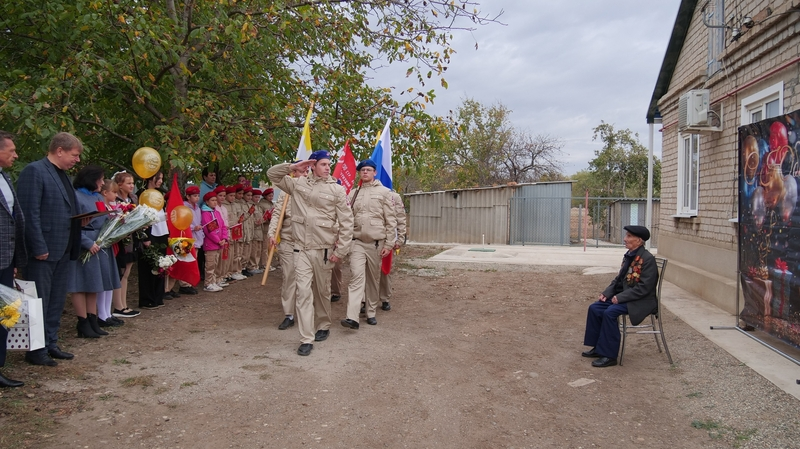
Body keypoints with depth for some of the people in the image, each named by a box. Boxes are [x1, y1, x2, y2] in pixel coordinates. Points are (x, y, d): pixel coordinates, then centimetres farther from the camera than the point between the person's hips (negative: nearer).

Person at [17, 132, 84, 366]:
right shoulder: (34, 171, -11)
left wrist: (81, 220, 2)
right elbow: (29, 213, -17)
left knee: (56, 302, 15)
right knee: (39, 302, 2)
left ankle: (51, 344, 25)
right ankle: (36, 350, 12)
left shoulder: (63, 175, 16)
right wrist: (39, 248, -19)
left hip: (63, 250, 9)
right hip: (43, 251, -9)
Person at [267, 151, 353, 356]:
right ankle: (306, 339, -1)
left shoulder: (337, 190, -4)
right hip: (301, 249, 1)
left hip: (324, 249, -1)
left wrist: (340, 250, -7)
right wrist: (292, 167, -3)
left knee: (322, 291, 13)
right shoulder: (297, 183, 5)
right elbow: (272, 174, 14)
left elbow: (346, 222, -4)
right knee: (303, 291, -4)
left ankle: (323, 326, 35)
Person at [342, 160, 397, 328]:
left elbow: (391, 220, -1)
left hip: (377, 242, -1)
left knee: (373, 278, 8)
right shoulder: (353, 193, 11)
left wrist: (389, 244, -6)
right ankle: (352, 317, -18)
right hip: (357, 241, 1)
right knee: (356, 276, -11)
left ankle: (371, 313, 21)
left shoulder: (384, 192, 2)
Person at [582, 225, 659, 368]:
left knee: (610, 312, -28)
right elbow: (619, 279, 16)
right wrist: (607, 293, 1)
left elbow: (644, 288, -22)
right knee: (594, 308, -5)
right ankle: (598, 347, 6)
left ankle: (609, 355, -17)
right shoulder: (629, 255, 8)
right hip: (623, 296, 9)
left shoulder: (648, 259, -18)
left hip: (641, 301, -9)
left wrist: (620, 297, -22)